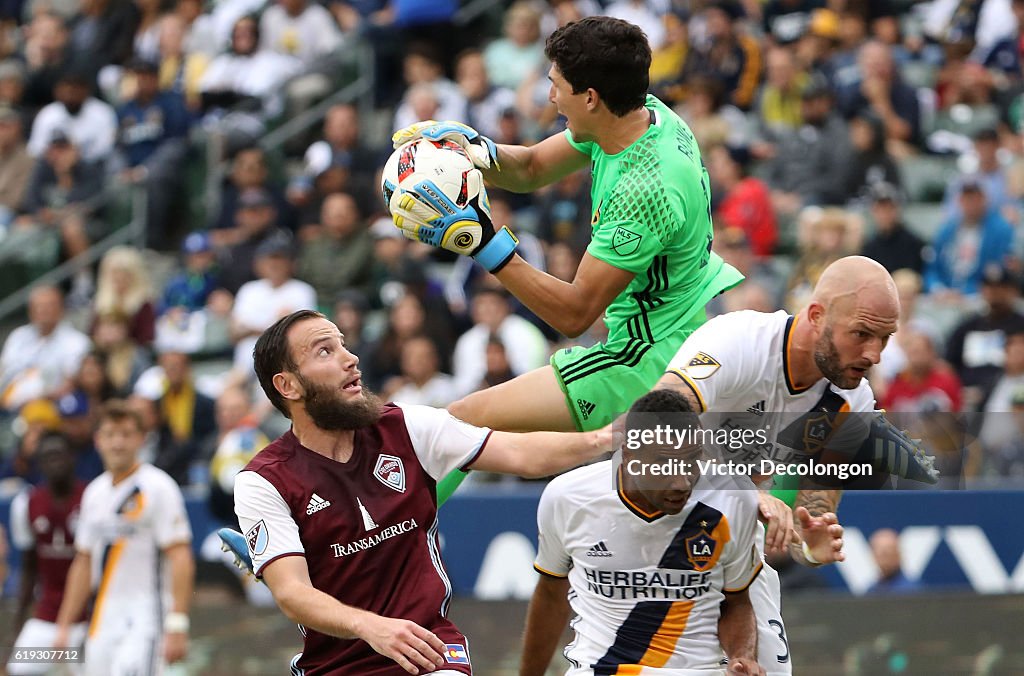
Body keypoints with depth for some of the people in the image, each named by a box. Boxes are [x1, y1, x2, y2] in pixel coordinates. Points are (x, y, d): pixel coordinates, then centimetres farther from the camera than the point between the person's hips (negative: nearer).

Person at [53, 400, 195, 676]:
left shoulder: (158, 487, -7)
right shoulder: (94, 492, 14)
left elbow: (181, 560, -13)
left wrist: (177, 626, -20)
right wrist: (64, 626, 19)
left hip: (144, 619, -7)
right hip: (102, 622, 7)